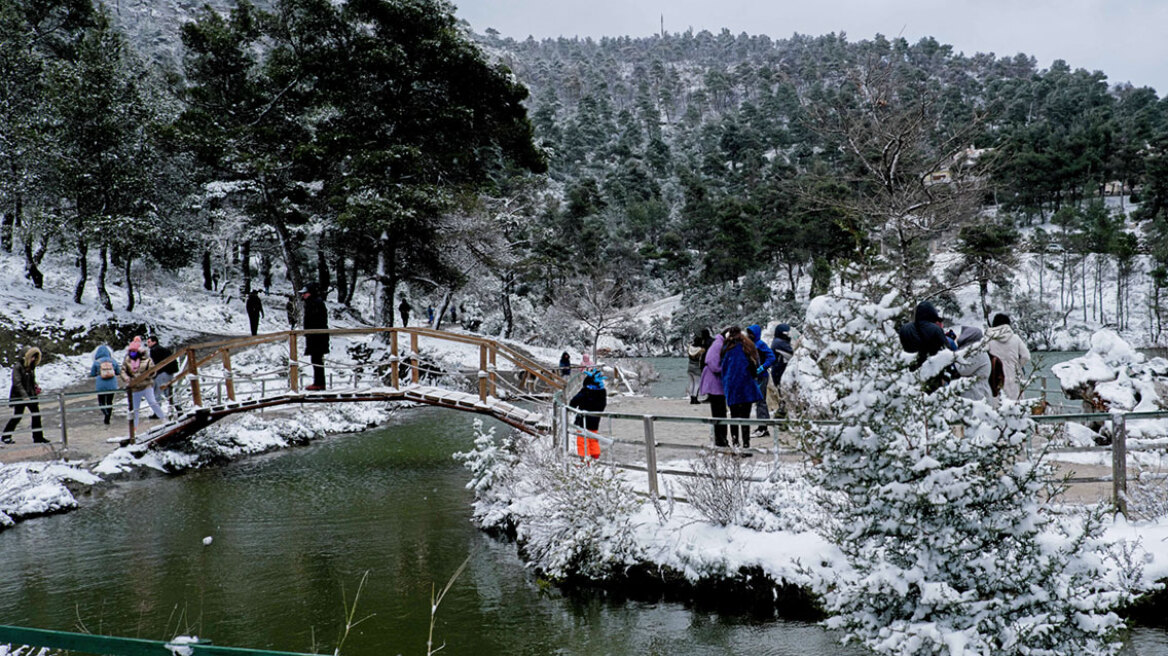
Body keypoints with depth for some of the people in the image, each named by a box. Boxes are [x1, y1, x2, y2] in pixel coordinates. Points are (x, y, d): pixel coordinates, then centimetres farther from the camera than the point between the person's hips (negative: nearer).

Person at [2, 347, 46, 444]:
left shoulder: (31, 367, 8)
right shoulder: (18, 367, -14)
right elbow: (17, 383, -19)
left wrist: (36, 386, 0)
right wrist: (24, 396, -26)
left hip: (30, 395, 6)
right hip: (19, 397, -6)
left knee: (36, 414, 2)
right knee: (17, 417, 1)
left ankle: (38, 437, 9)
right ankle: (5, 436, 18)